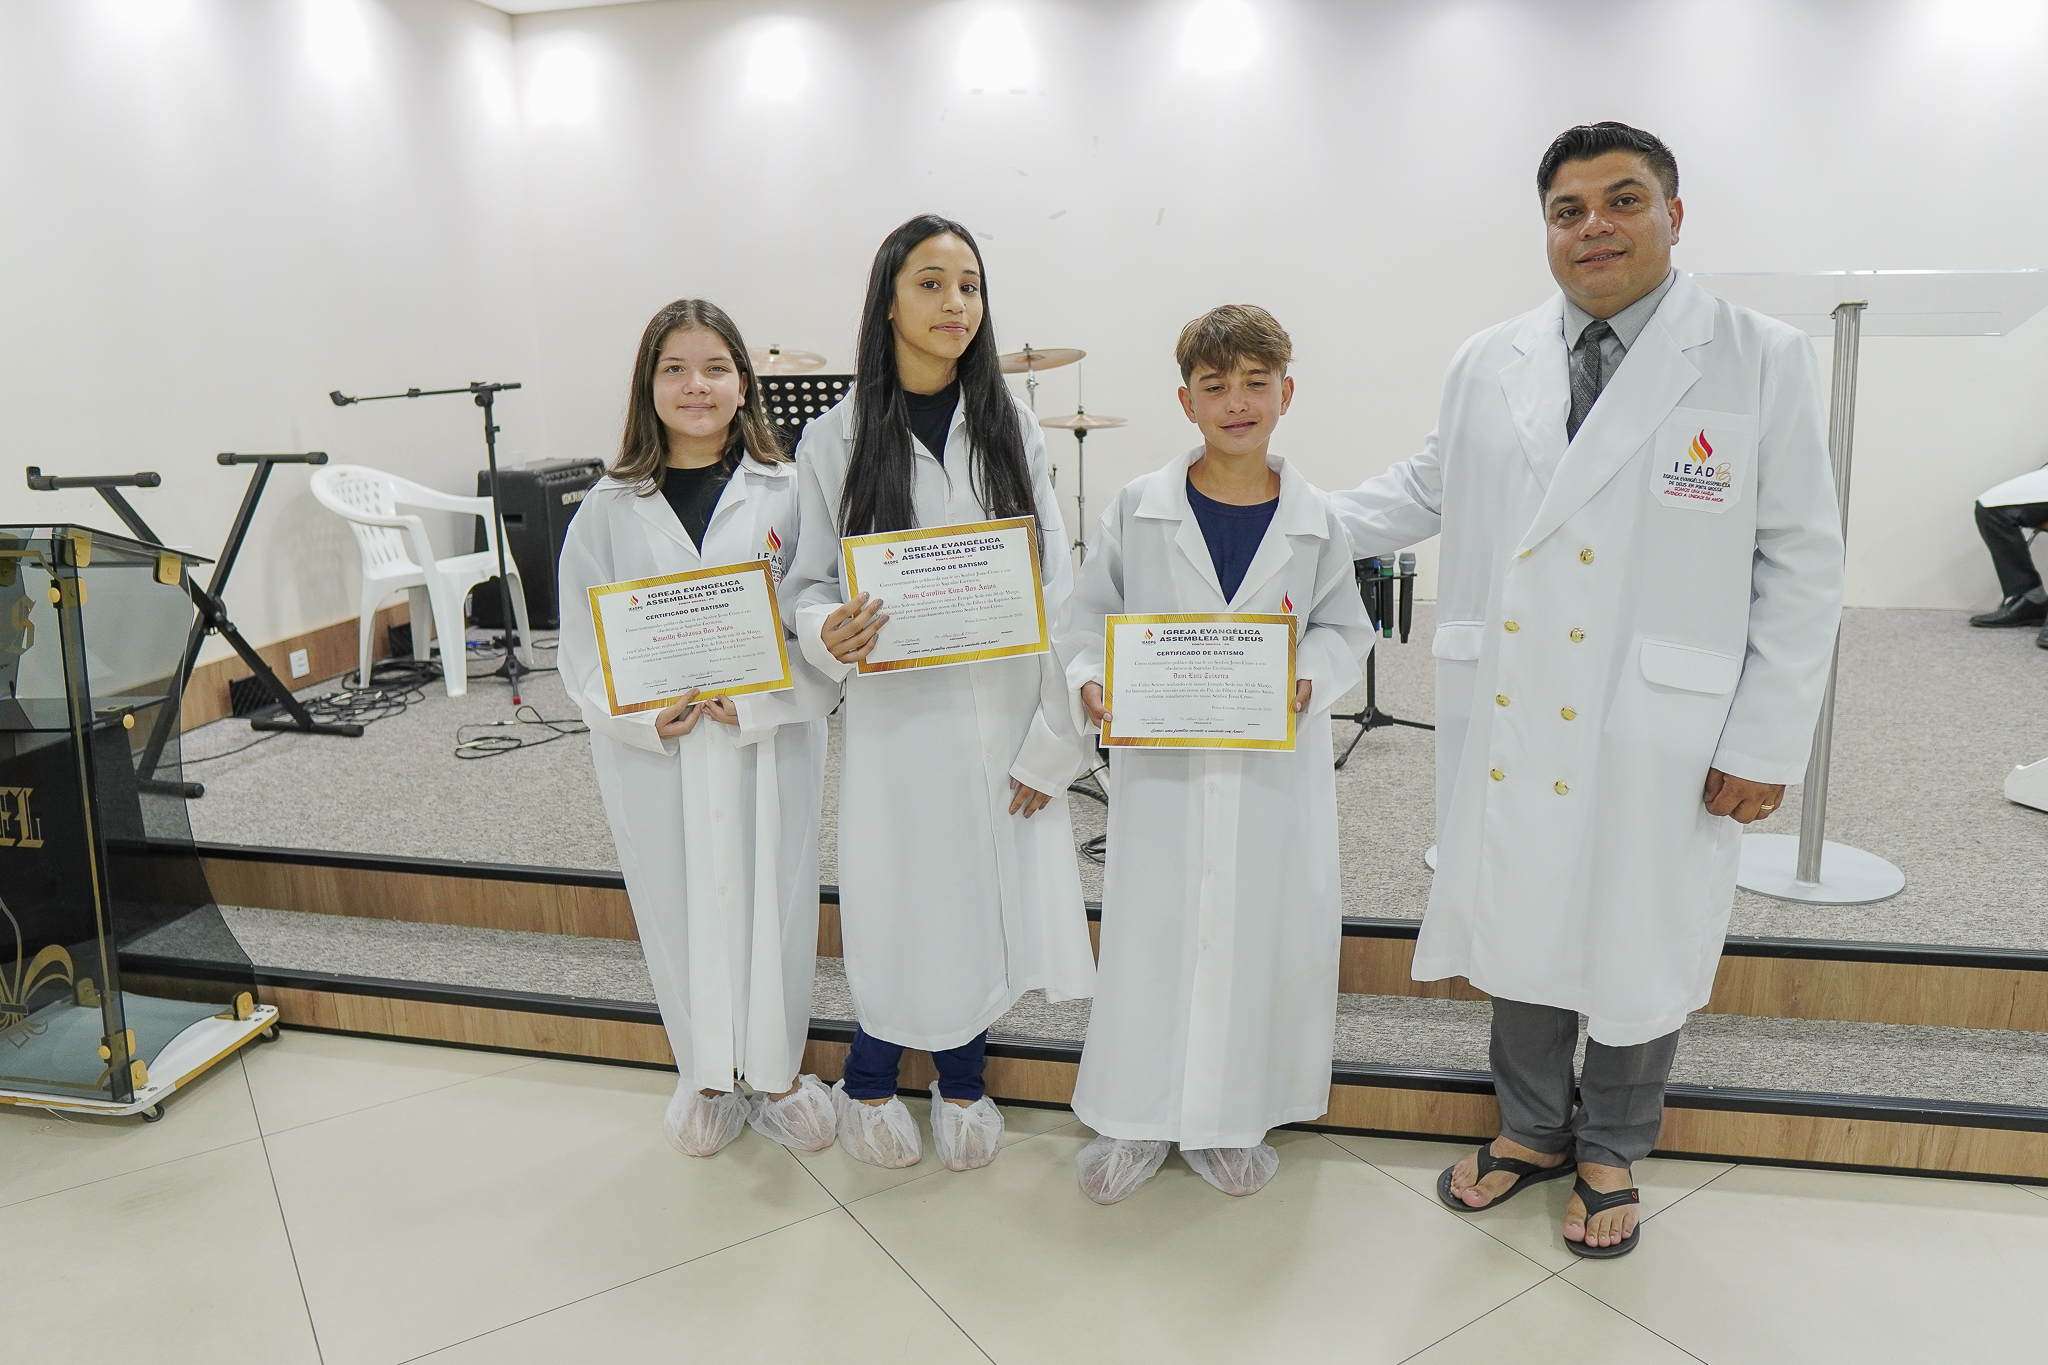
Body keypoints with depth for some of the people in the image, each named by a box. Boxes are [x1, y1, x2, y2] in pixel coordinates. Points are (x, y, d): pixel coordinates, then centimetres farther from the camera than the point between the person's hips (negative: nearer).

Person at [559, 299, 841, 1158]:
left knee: (774, 903, 8)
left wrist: (756, 702, -18)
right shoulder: (609, 511, 3)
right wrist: (646, 716, -13)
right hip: (654, 752, 1)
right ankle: (706, 1077, 34)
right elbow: (583, 650, 2)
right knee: (680, 911, 11)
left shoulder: (788, 495, -1)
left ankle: (776, 1073, 31)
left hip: (769, 744, -1)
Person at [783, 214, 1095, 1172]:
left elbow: (1057, 589, -1)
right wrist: (828, 632, -22)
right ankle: (867, 1084, 35)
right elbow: (804, 582, 2)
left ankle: (962, 1082, 38)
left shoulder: (1011, 429, 1)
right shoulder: (836, 441, -2)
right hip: (899, 715, -2)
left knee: (992, 900, 11)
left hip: (1005, 714, 2)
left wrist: (1052, 739, -7)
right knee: (905, 906, 6)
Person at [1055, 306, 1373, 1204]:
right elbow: (1086, 615, 4)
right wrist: (1091, 681, -14)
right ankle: (1138, 1116, 26)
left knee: (1260, 928, 8)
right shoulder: (1137, 510, -2)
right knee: (1149, 929, 7)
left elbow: (1344, 629, 7)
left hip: (1273, 768, 1)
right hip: (1159, 765, -1)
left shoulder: (1314, 521, 0)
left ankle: (1226, 1118, 29)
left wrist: (1309, 679, -13)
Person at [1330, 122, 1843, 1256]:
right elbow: (1425, 491, 19)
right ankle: (1532, 1129, 39)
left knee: (1637, 945, 12)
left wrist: (1765, 742, -7)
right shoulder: (1488, 365, 6)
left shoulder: (1761, 362, -3)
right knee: (1519, 924, 14)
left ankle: (1610, 1156, 37)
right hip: (1509, 723, 3)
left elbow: (1803, 565, -3)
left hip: (1657, 732, -2)